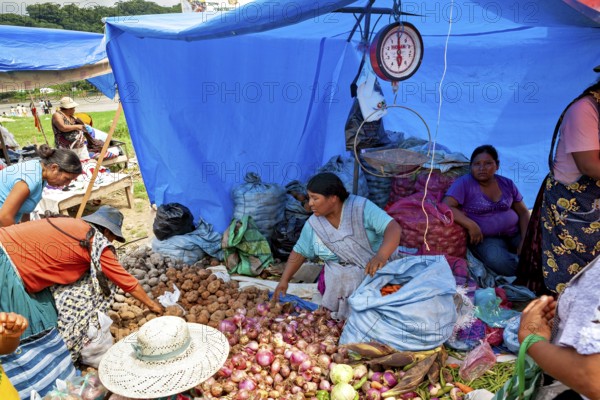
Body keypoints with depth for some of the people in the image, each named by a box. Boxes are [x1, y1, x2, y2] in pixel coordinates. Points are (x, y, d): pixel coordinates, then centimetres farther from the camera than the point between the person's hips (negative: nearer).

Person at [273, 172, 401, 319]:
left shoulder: (362, 208, -16)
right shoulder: (313, 224, -3)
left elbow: (393, 228, -25)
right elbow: (299, 252, 9)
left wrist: (381, 256, -43)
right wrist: (284, 280, 4)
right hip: (337, 279, 4)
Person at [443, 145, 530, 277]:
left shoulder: (507, 184, 10)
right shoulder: (464, 183, -6)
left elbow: (523, 212, 11)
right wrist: (471, 225, -24)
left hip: (515, 233, 4)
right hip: (486, 238, -4)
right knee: (497, 260, -34)